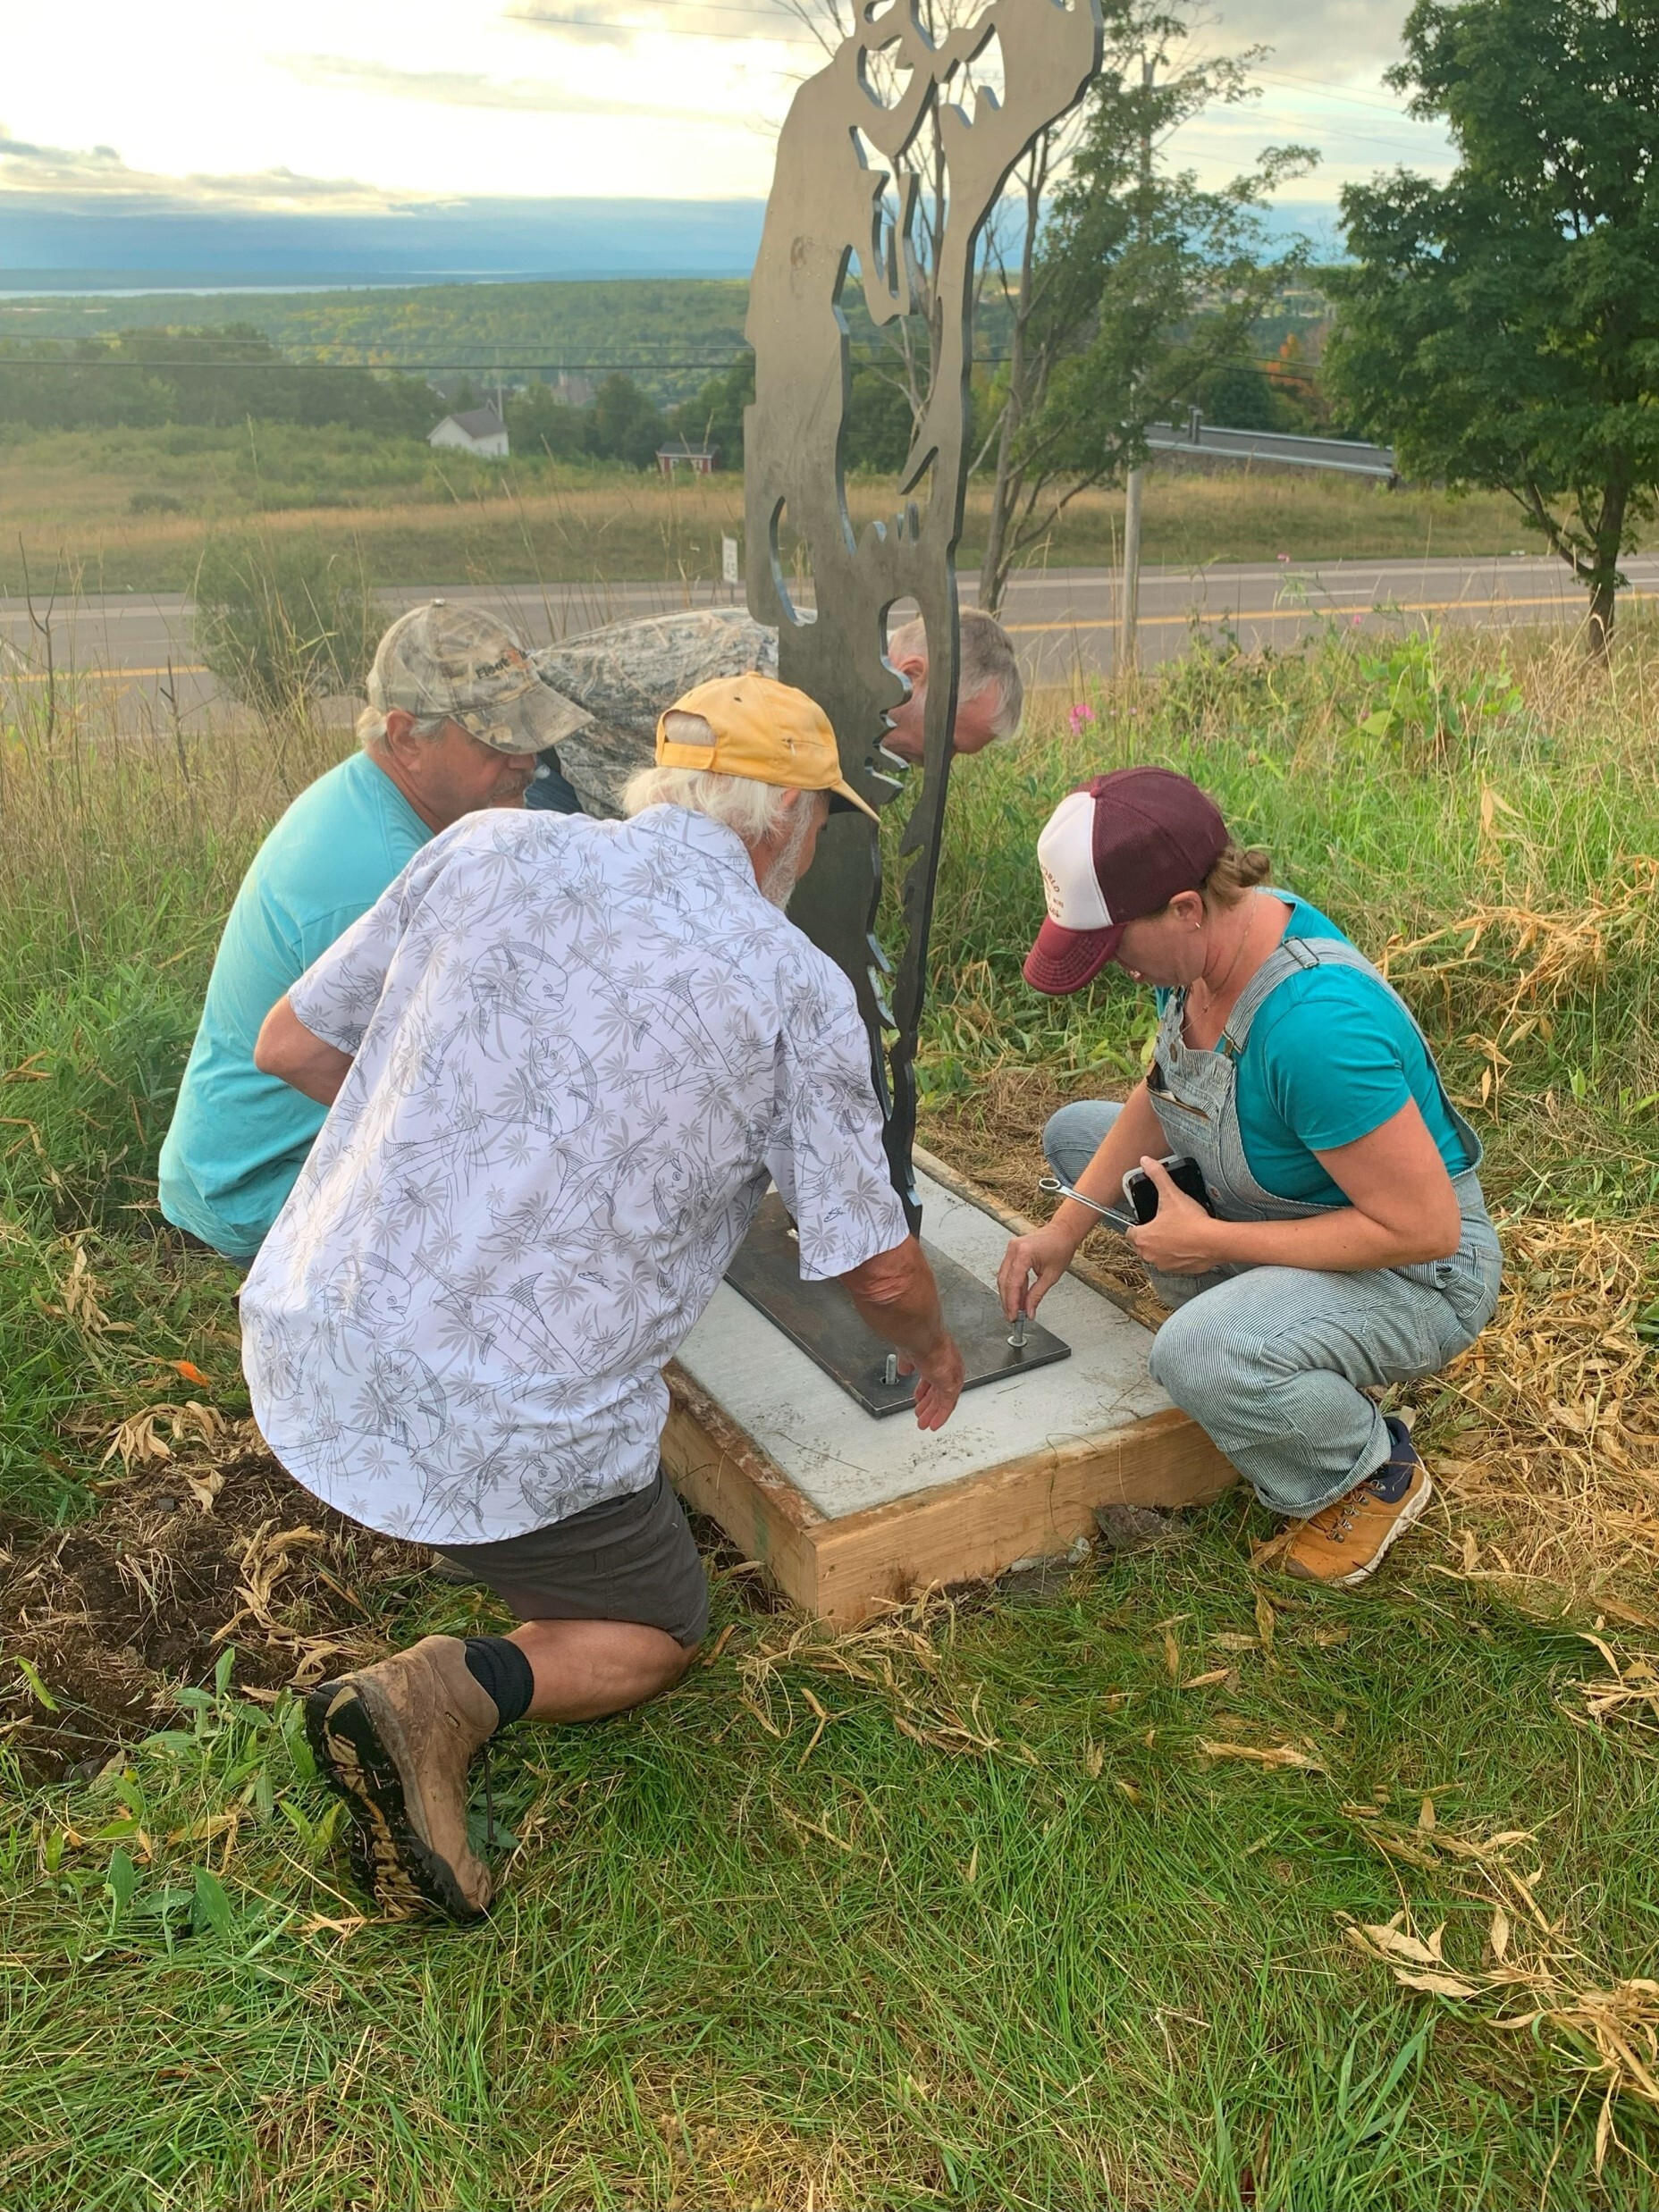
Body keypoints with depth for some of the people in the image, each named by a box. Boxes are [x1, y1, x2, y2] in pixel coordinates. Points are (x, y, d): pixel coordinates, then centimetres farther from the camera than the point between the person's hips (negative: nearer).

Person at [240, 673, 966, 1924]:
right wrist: (933, 1349, 24)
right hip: (505, 1438, -5)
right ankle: (455, 1696, -5)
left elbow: (291, 1046, 8)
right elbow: (877, 1267, 1)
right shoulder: (797, 989, -8)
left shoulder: (493, 849, 0)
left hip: (300, 1352, 6)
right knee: (661, 1633, 21)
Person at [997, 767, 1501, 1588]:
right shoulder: (1208, 934, -11)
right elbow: (1161, 1093, 5)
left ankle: (1375, 1474, -4)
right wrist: (1068, 1227, -5)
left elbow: (1424, 1228, -33)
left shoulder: (1315, 1024, -38)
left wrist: (1213, 1242, -25)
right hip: (1272, 1205, 9)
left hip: (1415, 1273, -9)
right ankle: (1248, 1306, 9)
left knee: (1196, 1354, -37)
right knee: (1073, 1132, 11)